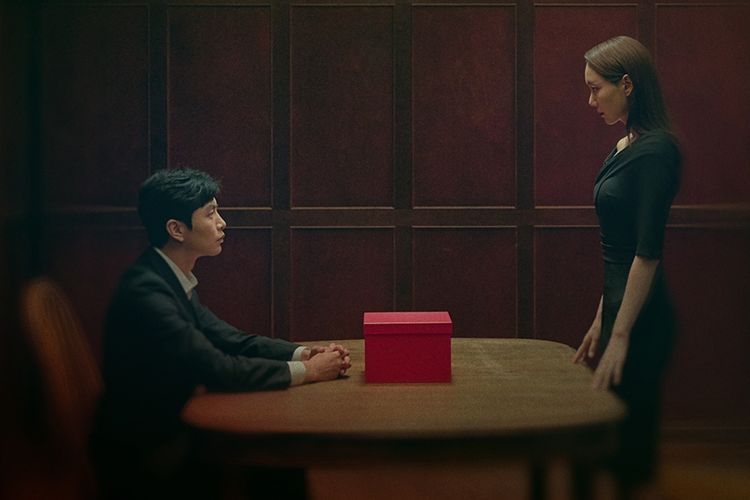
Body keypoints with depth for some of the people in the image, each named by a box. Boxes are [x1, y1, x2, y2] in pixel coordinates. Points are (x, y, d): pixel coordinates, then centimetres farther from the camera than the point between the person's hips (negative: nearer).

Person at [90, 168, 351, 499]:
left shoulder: (173, 281, 7)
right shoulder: (145, 292, -23)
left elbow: (230, 339, 9)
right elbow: (216, 369, -25)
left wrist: (303, 353, -5)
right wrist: (305, 371, -18)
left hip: (169, 430, 8)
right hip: (143, 456, -8)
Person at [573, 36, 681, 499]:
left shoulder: (654, 151, -15)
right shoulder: (626, 147, 13)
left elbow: (648, 251, -20)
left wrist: (619, 336, -20)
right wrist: (600, 322, 19)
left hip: (642, 318, -9)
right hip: (619, 305, 9)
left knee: (631, 442, -2)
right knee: (621, 443, 15)